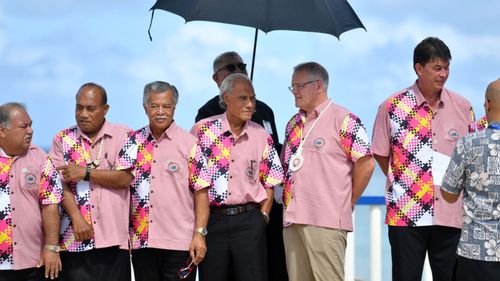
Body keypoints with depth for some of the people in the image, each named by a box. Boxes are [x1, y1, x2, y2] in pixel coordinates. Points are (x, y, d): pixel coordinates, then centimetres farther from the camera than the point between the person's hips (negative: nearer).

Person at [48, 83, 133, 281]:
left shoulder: (124, 136, 5)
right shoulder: (63, 140, 9)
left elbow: (125, 178, -7)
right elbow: (60, 183, 0)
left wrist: (85, 173, -9)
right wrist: (77, 219, -12)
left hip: (113, 239, -1)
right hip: (74, 239, 1)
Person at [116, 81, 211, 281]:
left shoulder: (189, 144, 0)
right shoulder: (133, 142, 9)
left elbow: (201, 192, -3)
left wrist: (199, 234, -11)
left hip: (180, 243, -3)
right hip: (141, 242, 3)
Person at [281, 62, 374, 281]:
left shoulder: (344, 120, -5)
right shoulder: (294, 124, 18)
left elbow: (366, 163, -8)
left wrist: (347, 204, -2)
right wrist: (289, 200, 13)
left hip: (326, 221, -7)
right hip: (293, 220, 7)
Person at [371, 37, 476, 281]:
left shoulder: (463, 107, 6)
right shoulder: (392, 107, -1)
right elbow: (380, 153, 8)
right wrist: (402, 183, 6)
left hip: (451, 213, 2)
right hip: (406, 213, -2)